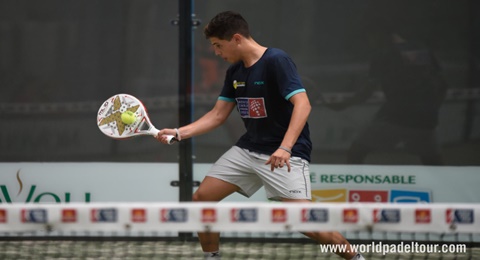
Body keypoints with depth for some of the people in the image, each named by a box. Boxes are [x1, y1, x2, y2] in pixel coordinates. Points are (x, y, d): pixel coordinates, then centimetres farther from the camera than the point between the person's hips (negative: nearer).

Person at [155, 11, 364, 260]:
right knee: (202, 197, 2)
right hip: (247, 148, 8)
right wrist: (178, 132, 2)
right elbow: (217, 115, 14)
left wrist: (284, 148, -37)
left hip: (285, 154, -8)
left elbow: (302, 104, -26)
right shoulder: (234, 71, 7)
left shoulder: (276, 61, -17)